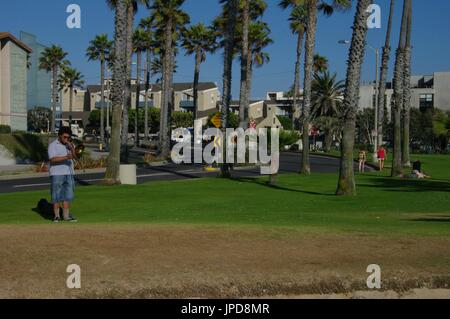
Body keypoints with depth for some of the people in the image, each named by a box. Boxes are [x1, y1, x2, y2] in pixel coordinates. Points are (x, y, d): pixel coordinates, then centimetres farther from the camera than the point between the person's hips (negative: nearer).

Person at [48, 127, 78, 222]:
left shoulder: (69, 145, 12)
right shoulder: (53, 145, -7)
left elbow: (75, 157, 2)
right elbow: (53, 159, -19)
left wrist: (72, 149, -16)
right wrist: (66, 157, -31)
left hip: (69, 173, 5)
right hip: (57, 174, -5)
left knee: (68, 196, 5)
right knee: (57, 196, 0)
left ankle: (66, 216, 10)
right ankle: (57, 216, 7)